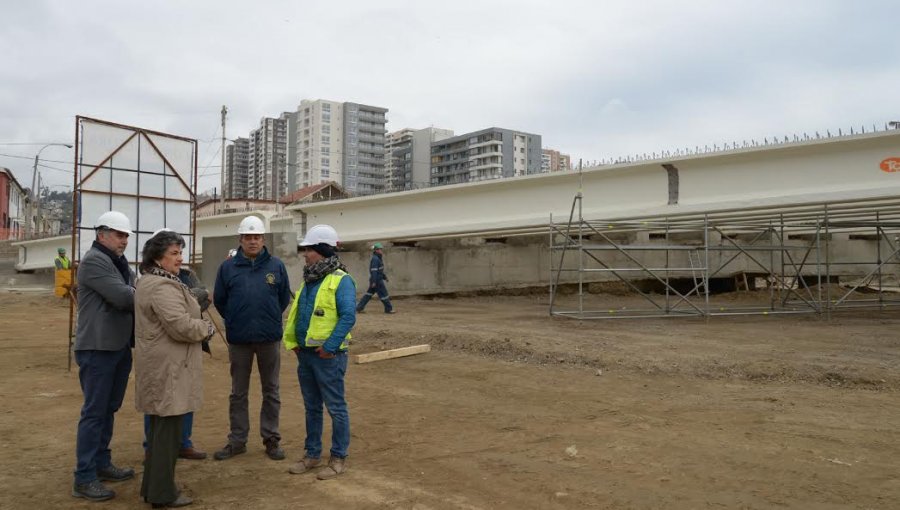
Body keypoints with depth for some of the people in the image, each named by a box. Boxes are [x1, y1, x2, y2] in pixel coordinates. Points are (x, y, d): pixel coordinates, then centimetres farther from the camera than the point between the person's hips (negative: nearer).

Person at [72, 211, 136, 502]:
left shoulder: (119, 263, 17)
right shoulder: (93, 261, -13)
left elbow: (134, 293, 11)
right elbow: (123, 297, -22)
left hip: (120, 346, 9)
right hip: (98, 348, -9)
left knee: (109, 409, 16)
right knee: (94, 412, -4)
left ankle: (102, 464, 27)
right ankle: (84, 479, 3)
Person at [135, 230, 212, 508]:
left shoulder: (150, 282, 15)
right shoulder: (162, 287, -20)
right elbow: (181, 326, -27)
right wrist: (207, 328, -10)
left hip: (161, 365, 11)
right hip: (168, 368, -11)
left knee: (160, 426, 18)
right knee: (168, 429, -2)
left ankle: (154, 486, 29)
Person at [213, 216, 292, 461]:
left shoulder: (276, 266, -1)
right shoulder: (228, 267, -2)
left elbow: (284, 298, 9)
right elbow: (219, 300, 7)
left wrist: (269, 319, 10)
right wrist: (235, 321, 9)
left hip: (269, 339, 0)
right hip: (238, 339, 0)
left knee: (271, 391, 9)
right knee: (238, 393, 11)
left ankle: (271, 439, 20)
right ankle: (237, 440, 23)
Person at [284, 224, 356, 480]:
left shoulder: (341, 280, -13)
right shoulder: (309, 279, 13)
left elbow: (348, 317, -20)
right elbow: (297, 313, 19)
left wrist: (330, 346, -20)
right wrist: (293, 341, 9)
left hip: (327, 355, -8)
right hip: (305, 353, 8)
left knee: (336, 407, 2)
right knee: (311, 407, 17)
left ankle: (338, 458, 13)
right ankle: (312, 454, 28)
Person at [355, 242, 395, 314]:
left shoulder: (378, 258, 16)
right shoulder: (375, 259, -16)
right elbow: (374, 271, -21)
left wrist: (384, 276, 27)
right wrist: (373, 282, -24)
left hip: (378, 279, 10)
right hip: (376, 280, -10)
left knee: (369, 293, 11)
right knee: (383, 293, -2)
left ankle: (359, 308, 13)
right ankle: (388, 309, 7)